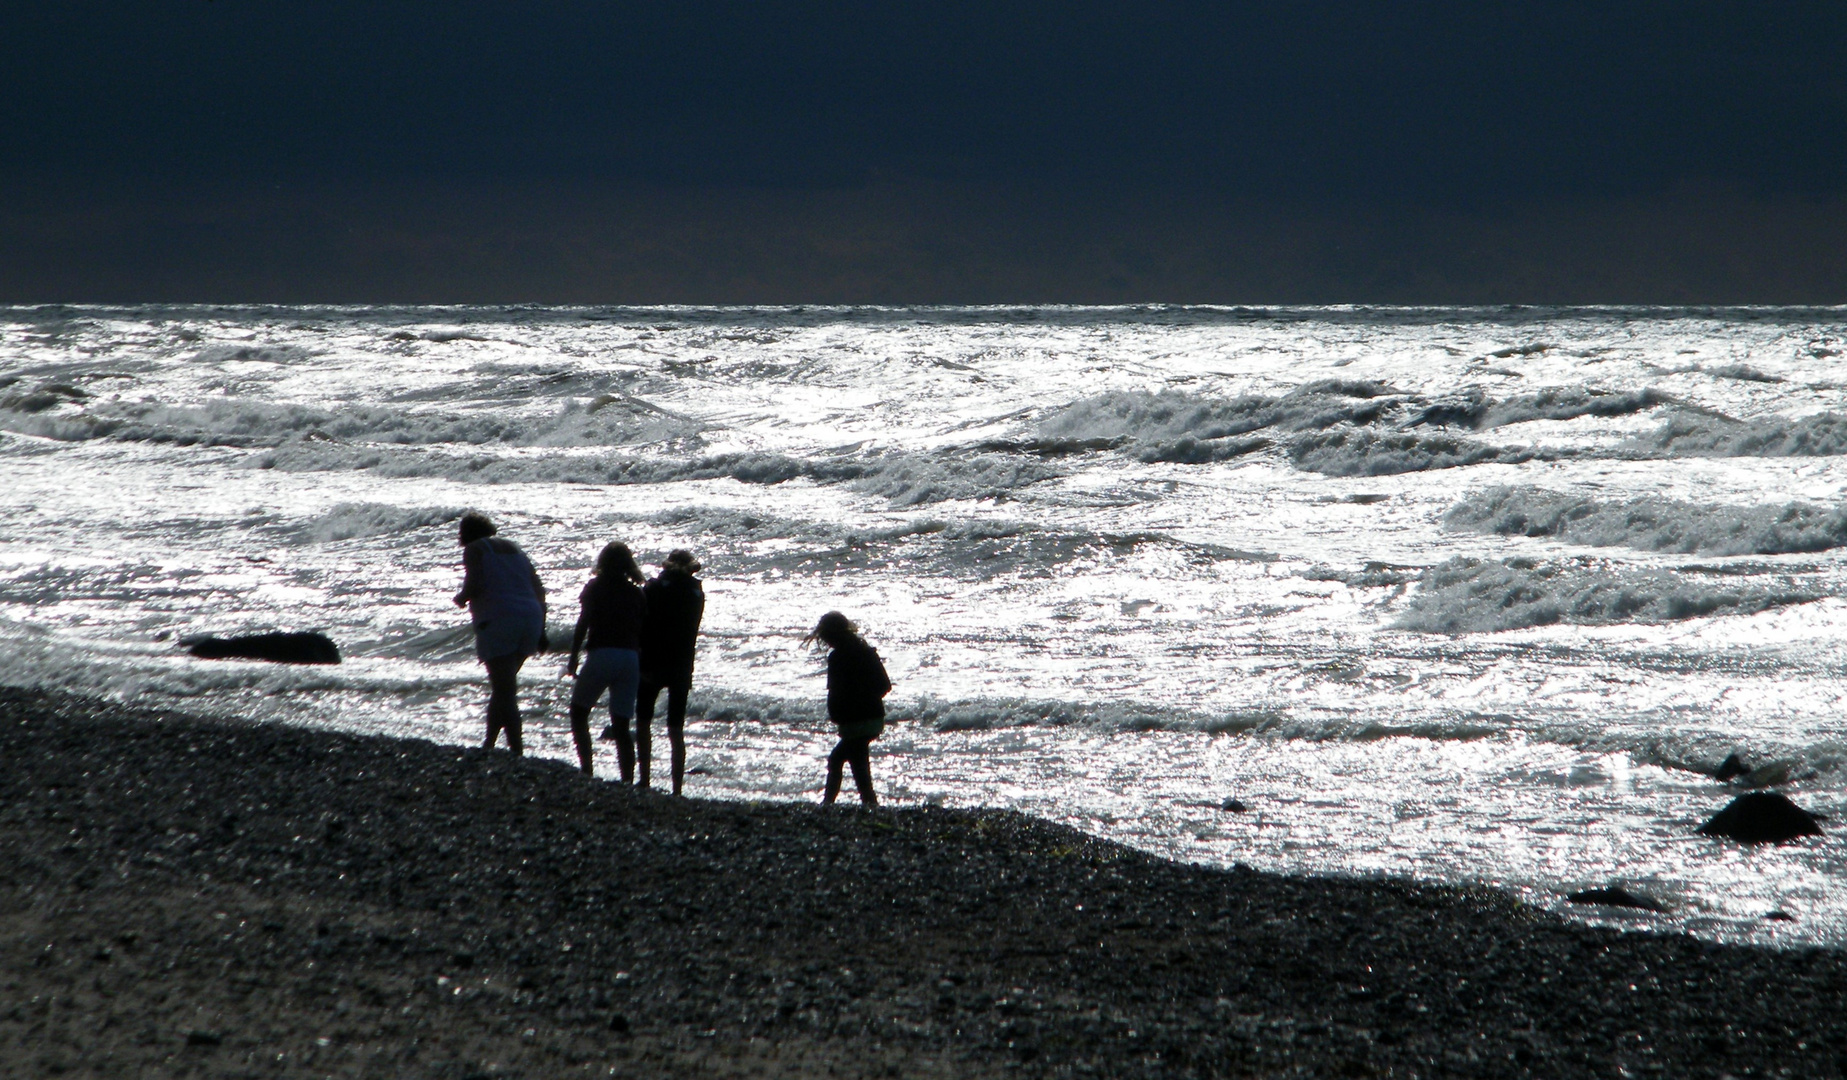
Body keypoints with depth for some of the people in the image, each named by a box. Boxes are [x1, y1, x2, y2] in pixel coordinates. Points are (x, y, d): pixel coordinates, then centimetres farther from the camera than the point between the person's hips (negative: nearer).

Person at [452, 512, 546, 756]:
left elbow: (473, 586, -13)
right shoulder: (514, 549, 22)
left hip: (498, 621, -7)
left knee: (504, 691, -9)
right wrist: (541, 630, 18)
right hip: (530, 618, 7)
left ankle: (517, 752, -17)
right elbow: (539, 589, 17)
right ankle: (489, 743, 28)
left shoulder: (474, 549, 3)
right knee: (503, 686, 20)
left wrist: (461, 598, 9)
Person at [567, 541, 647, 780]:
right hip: (630, 659, 3)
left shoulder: (595, 588, 1)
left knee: (579, 712, 13)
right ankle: (628, 782, -1)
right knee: (621, 726, 6)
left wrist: (573, 658, -2)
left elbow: (583, 624, -6)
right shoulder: (637, 593, 9)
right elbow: (642, 632, 7)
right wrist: (642, 666, 16)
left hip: (601, 654, -3)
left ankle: (586, 768, -3)